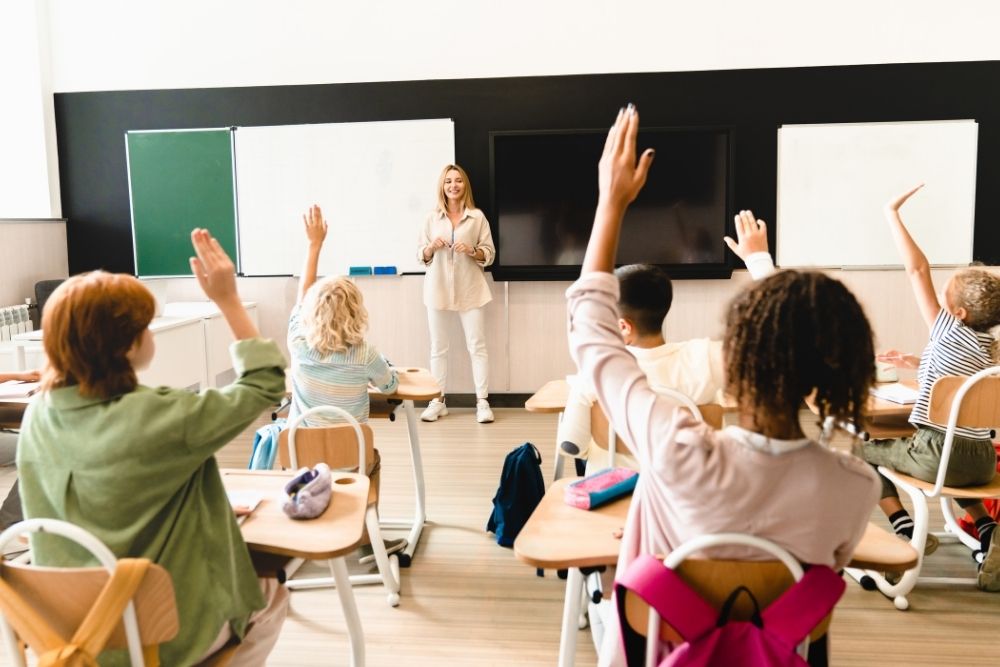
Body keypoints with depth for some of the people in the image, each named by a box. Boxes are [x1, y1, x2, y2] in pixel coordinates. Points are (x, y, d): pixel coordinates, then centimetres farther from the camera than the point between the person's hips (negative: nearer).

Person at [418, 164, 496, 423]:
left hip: (470, 289, -2)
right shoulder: (432, 218, 7)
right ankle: (437, 401, 14)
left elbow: (489, 254, 2)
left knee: (477, 345, -1)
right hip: (438, 288, 2)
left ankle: (482, 402, 5)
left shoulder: (477, 217, 2)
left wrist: (472, 251, -16)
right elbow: (421, 256, 9)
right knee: (438, 347, 6)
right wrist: (432, 247, -11)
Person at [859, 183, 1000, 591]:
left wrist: (892, 214, -9)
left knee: (862, 449, 13)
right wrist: (913, 363, 20)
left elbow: (918, 269, -14)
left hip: (939, 455, -8)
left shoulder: (950, 333, -12)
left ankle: (906, 531, 3)